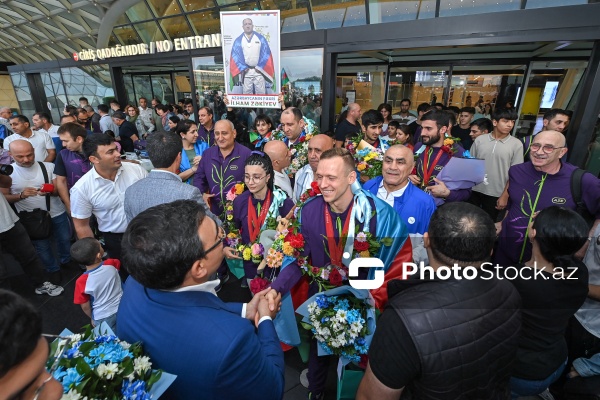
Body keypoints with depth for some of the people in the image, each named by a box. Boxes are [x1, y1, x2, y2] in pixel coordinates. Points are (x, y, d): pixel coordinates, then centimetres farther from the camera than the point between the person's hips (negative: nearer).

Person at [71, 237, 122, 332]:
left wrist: (92, 318, 7)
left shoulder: (82, 281, -26)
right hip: (122, 310, 2)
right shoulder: (112, 264, -24)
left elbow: (85, 307, -10)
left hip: (103, 318, -2)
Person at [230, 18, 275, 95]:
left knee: (261, 92, 0)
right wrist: (243, 68, -10)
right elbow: (235, 56, 2)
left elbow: (266, 54, 0)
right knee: (247, 92, 4)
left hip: (259, 70, -1)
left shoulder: (260, 38, 5)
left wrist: (260, 67, -9)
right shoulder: (238, 41, 6)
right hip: (245, 72, 1)